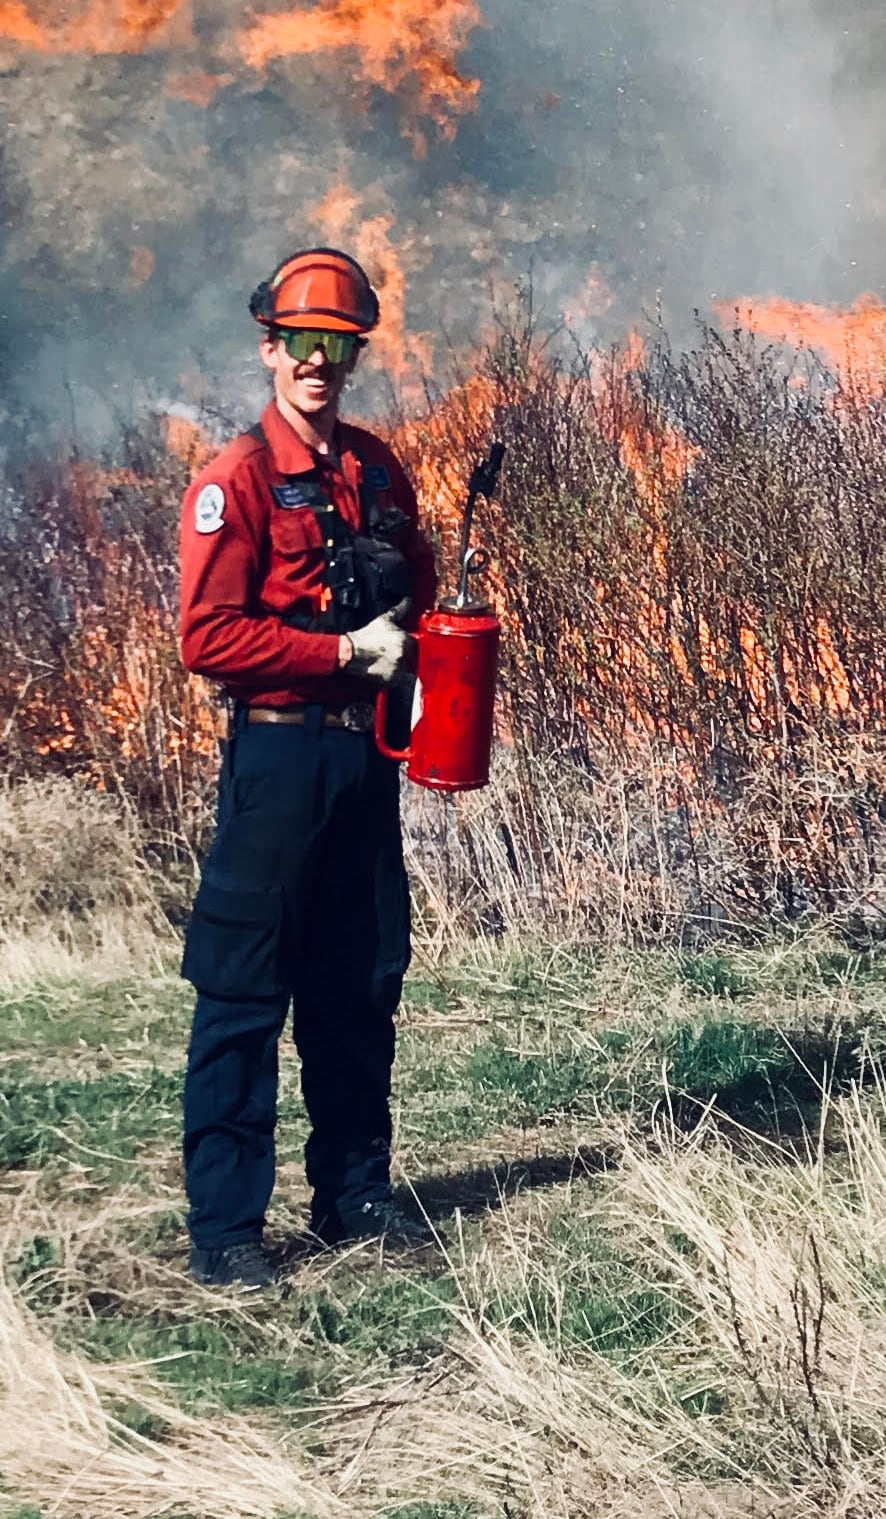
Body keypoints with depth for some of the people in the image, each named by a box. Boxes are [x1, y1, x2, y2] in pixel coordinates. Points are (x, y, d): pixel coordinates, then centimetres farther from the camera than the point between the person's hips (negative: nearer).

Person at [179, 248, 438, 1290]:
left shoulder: (376, 469, 11)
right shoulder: (237, 480, -10)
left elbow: (417, 588, 24)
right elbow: (208, 638, -17)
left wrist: (409, 643, 3)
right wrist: (345, 653, -17)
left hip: (366, 753, 7)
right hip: (278, 756, -7)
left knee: (362, 984, 14)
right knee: (245, 993, -3)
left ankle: (354, 1194, 27)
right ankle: (222, 1228, 3)